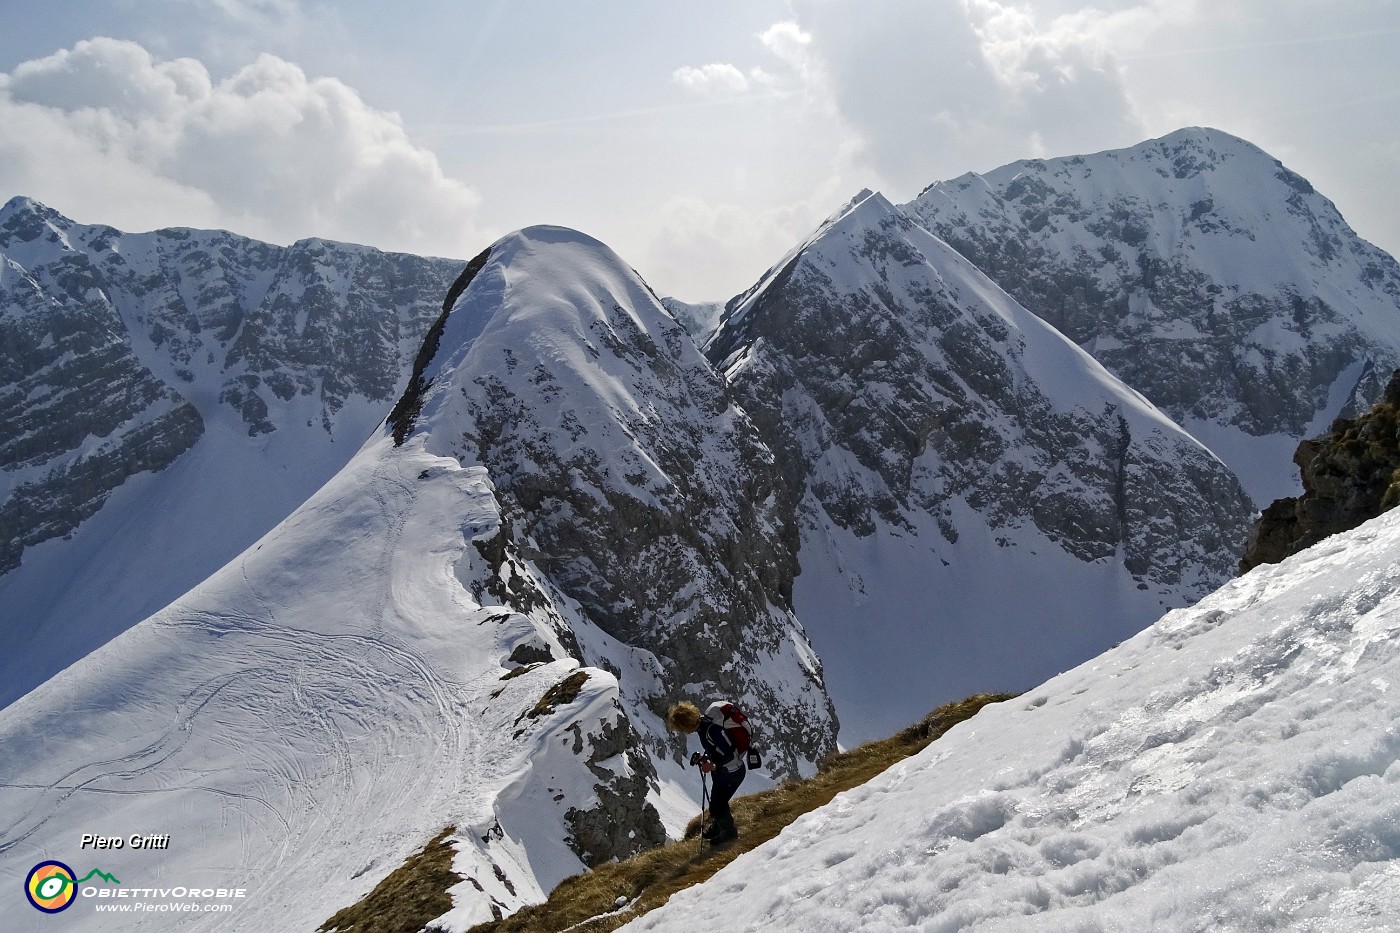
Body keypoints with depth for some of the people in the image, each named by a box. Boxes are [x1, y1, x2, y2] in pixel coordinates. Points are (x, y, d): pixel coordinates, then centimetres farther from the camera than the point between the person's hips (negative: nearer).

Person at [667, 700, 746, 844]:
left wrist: (713, 766, -24)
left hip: (732, 772, -9)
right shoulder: (702, 724, -6)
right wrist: (705, 758, 0)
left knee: (717, 805, 5)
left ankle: (729, 832, 29)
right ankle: (717, 827, 49)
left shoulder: (711, 730, -35)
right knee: (715, 801, 24)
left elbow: (731, 754, -31)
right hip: (721, 770, 9)